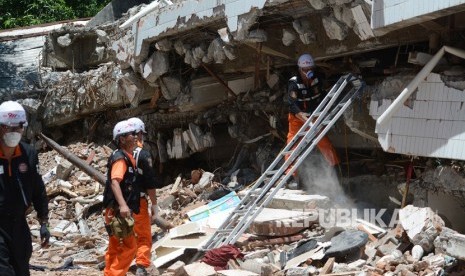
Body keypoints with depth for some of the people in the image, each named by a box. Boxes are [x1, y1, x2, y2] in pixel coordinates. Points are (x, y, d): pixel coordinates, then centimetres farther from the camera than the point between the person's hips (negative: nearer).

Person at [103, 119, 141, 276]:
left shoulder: (128, 157, 15)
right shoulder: (120, 158, -15)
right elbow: (114, 182, -30)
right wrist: (122, 205, -42)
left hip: (118, 211, 10)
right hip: (118, 211, -10)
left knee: (116, 249, 15)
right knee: (128, 247, -10)